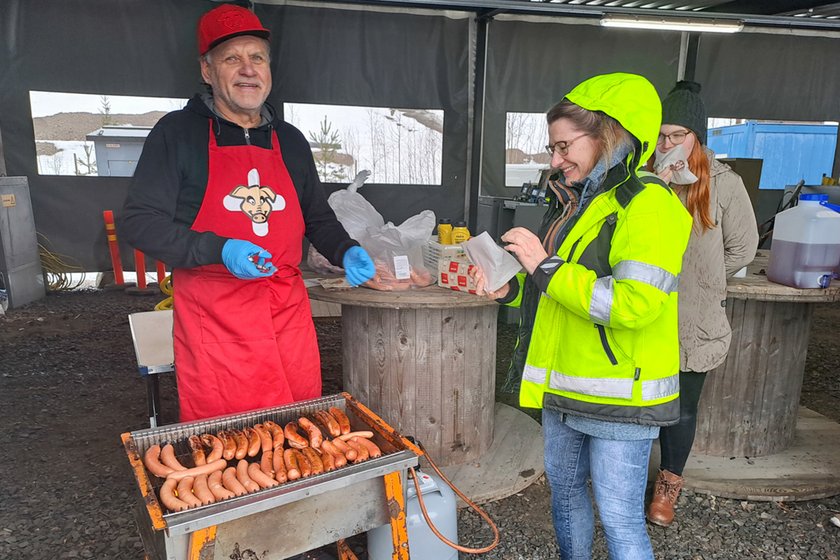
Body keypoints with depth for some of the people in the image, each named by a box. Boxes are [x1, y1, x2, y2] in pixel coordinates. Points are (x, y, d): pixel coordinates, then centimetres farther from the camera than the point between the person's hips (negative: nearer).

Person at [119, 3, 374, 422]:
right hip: (213, 315, -4)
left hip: (288, 310, 4)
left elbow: (318, 219, 22)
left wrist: (345, 252, 1)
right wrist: (219, 250, -19)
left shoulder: (291, 141, 13)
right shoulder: (178, 132, -2)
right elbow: (138, 222, -5)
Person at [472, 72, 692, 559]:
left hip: (619, 396, -8)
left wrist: (545, 266, -21)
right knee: (565, 493, 21)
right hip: (566, 391, 9)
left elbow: (634, 303, -26)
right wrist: (510, 290, 3)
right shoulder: (589, 204, 13)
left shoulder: (648, 203, -15)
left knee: (620, 519, 4)